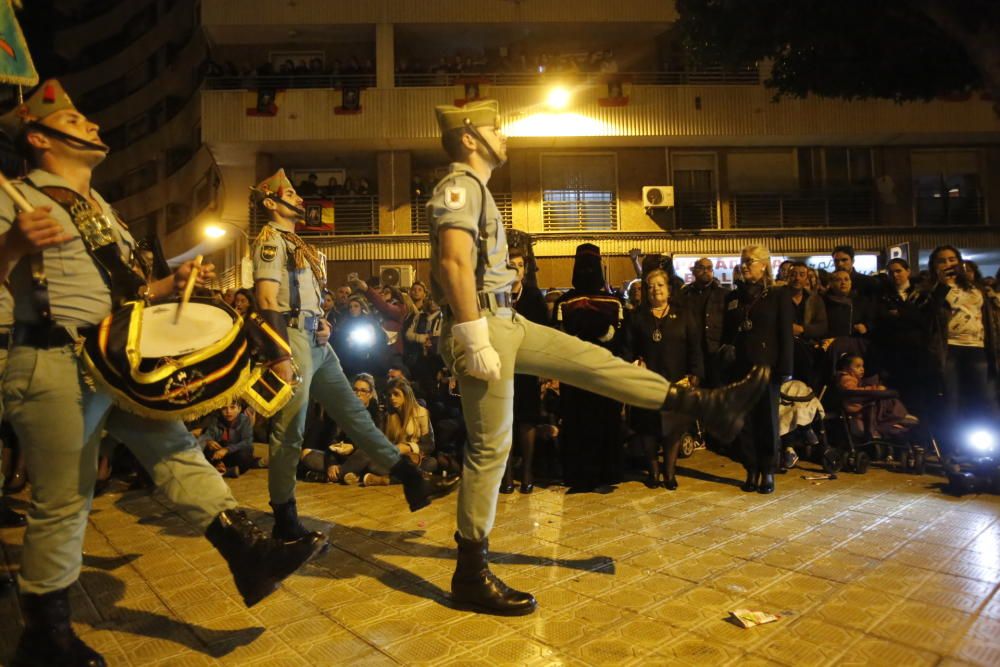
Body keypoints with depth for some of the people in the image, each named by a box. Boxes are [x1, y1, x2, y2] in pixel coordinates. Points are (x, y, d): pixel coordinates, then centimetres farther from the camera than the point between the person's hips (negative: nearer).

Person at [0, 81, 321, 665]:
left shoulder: (102, 208, 21)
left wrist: (170, 286, 8)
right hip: (53, 366, -7)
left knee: (178, 452, 0)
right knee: (63, 503, 0)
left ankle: (250, 555, 1)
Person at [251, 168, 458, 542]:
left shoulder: (294, 242, 23)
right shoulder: (271, 238, -5)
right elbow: (267, 300, -16)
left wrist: (322, 322, 6)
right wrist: (280, 356, -23)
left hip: (315, 341, 10)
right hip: (293, 339, -9)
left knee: (353, 412, 8)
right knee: (289, 430, -3)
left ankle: (411, 480, 11)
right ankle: (285, 521, 8)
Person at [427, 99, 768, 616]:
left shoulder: (475, 189, 22)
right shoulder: (459, 186, -9)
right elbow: (454, 264, -22)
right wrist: (476, 342, -26)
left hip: (507, 322, 10)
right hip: (482, 326, -10)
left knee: (591, 360, 6)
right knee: (490, 447, -5)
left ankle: (705, 405, 12)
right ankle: (472, 575, 7)